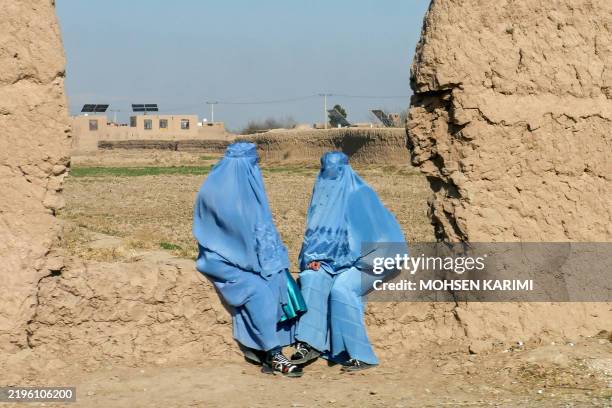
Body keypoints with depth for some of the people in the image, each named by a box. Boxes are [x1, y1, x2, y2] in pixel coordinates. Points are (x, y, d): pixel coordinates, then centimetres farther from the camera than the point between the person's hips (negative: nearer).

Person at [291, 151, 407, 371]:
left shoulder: (361, 195, -9)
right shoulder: (322, 196, 10)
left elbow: (371, 234, -14)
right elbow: (315, 234, 14)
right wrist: (314, 258, -6)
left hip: (361, 261, -6)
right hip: (331, 261, 6)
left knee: (341, 289, -30)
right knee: (310, 278, -21)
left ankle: (360, 355, -22)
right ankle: (310, 344, -23)